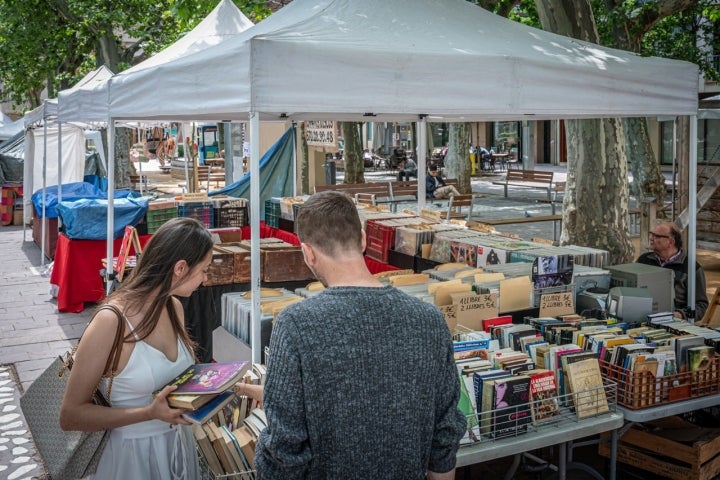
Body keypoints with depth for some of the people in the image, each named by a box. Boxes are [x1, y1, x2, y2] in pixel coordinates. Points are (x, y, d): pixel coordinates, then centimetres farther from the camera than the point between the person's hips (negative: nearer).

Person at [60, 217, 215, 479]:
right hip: (135, 454, -6)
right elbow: (70, 416, -19)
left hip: (180, 445, 6)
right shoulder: (111, 321, -23)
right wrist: (149, 413, -28)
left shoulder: (174, 307, -2)